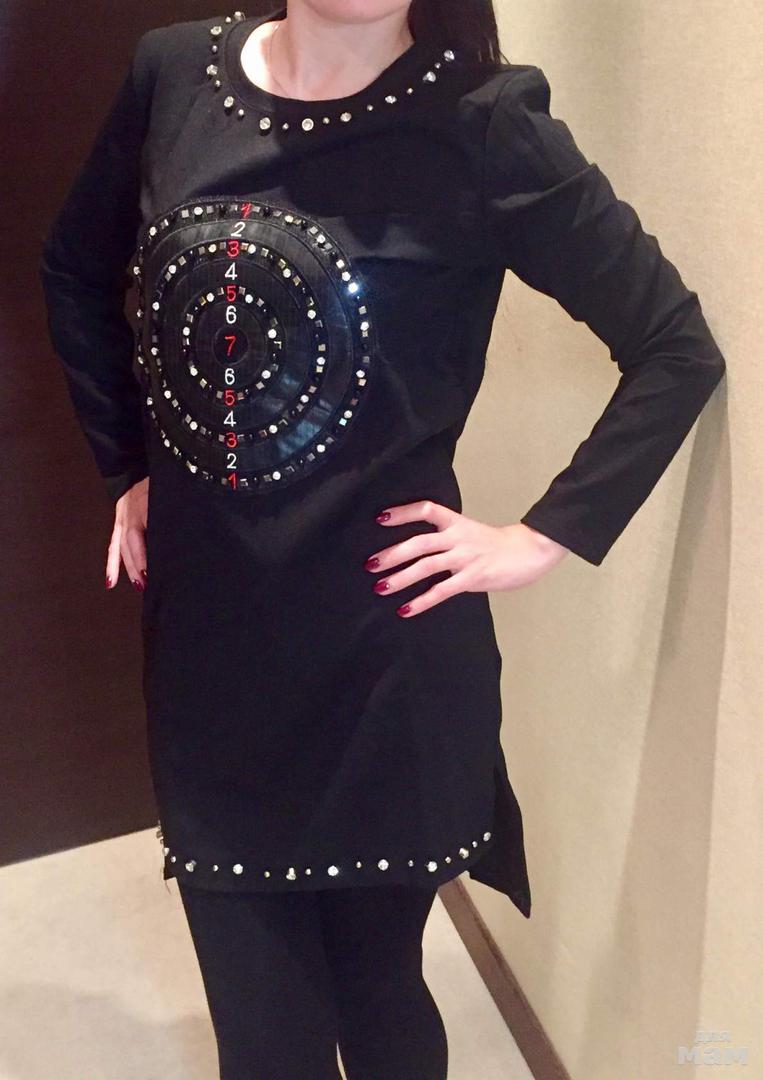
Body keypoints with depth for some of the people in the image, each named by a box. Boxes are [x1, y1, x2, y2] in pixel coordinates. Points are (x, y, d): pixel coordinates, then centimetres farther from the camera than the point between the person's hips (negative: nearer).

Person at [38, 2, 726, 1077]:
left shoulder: (483, 124, -10)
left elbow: (677, 347, -4)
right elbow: (76, 273, 18)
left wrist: (549, 536, -8)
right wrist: (126, 469, 13)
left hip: (383, 643, -3)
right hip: (202, 626, 4)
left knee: (374, 982, 18)